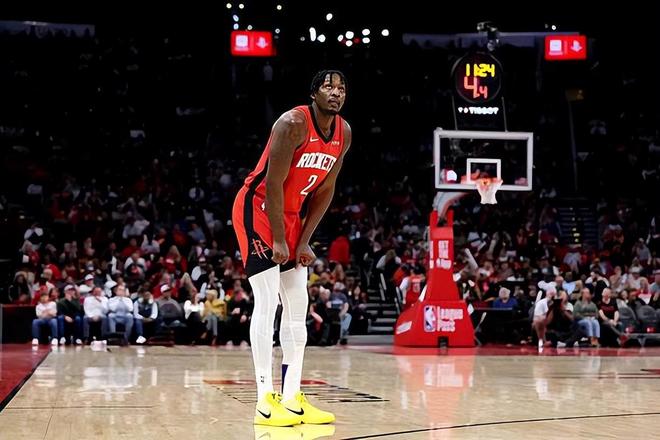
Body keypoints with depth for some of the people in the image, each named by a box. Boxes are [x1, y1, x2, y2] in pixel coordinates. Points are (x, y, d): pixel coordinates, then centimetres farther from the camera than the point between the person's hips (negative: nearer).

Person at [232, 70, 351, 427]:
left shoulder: (344, 133, 1)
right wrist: (278, 240, -21)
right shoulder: (293, 123, -23)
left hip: (291, 214, 8)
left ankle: (292, 398, 10)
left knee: (298, 306, 5)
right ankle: (265, 401, -11)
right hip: (257, 209, -8)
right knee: (267, 303, -13)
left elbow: (324, 190, 6)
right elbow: (273, 183, -23)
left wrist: (304, 241, 1)